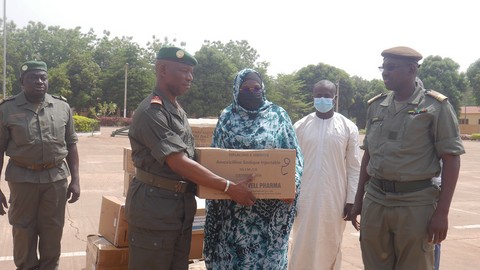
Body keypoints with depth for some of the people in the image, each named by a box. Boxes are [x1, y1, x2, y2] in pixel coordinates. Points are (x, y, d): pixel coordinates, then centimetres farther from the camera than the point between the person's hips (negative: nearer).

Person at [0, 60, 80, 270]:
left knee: (53, 231, 10)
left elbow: (71, 144, 8)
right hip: (22, 179, -1)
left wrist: (75, 179, 4)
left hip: (56, 178, 2)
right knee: (23, 231, 10)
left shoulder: (62, 106, 4)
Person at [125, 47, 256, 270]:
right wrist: (229, 188, -23)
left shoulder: (178, 111, 13)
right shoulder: (151, 112, -18)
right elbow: (179, 163, -24)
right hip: (154, 207, -9)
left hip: (182, 205, 9)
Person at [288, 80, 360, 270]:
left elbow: (354, 167, 1)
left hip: (335, 199, -1)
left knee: (330, 247, 9)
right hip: (305, 198, 1)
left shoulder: (348, 128, -1)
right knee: (302, 247, 5)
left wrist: (351, 200, -3)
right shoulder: (300, 126, 2)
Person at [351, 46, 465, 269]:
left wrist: (442, 212, -12)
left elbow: (451, 160, -7)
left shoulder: (436, 107, -5)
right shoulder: (376, 106, 10)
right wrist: (358, 199, 15)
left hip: (415, 203, -4)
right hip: (374, 201, 5)